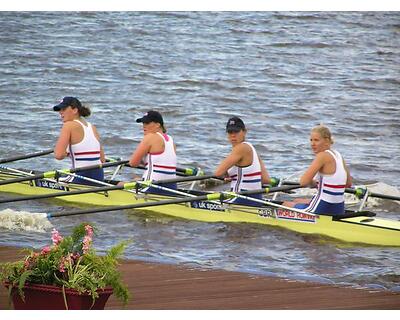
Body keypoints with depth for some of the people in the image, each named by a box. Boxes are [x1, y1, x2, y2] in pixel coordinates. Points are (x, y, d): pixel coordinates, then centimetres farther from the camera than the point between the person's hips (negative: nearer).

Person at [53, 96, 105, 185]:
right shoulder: (92, 127, 13)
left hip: (81, 179, -8)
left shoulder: (69, 125, -7)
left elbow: (58, 155, -18)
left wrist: (66, 153, 4)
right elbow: (102, 160, 14)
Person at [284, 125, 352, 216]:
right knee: (297, 202, 33)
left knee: (286, 205, 18)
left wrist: (312, 182, 1)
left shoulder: (322, 156, -17)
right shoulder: (338, 155, 7)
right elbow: (348, 183, 18)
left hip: (323, 209, -8)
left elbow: (303, 182, -22)